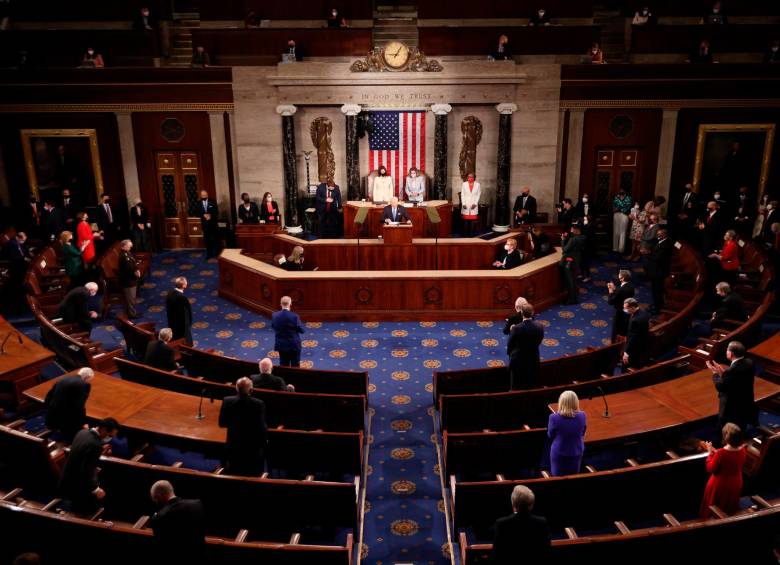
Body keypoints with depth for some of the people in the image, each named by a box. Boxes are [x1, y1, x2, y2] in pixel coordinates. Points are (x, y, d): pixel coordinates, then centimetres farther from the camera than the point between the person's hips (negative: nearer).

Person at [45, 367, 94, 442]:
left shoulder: (64, 379, 13)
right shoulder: (84, 385, -12)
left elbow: (49, 395, 18)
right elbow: (80, 405, -17)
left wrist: (49, 410, 30)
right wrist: (83, 423, -10)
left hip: (51, 418, 9)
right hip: (67, 420, -8)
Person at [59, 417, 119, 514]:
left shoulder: (83, 432, -2)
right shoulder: (95, 445, -30)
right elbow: (86, 471, -28)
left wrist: (101, 452, 8)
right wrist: (95, 489, -17)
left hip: (68, 481, 9)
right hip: (76, 487, -9)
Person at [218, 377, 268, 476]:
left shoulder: (227, 401, -12)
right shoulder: (259, 404, -22)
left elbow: (222, 423, 0)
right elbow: (262, 429, -20)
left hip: (233, 447, 3)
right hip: (253, 448, -3)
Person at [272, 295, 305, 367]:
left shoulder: (275, 315, -9)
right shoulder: (294, 316, -21)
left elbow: (273, 327, 7)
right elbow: (302, 330, -12)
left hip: (281, 345, 4)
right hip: (294, 345, -4)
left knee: (284, 366, 14)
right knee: (295, 366, 9)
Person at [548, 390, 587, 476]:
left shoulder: (554, 417, -24)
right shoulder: (582, 416, -17)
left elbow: (550, 436, -9)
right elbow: (582, 433, 0)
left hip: (559, 453, -3)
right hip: (576, 452, 3)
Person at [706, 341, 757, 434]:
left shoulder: (731, 370, -32)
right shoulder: (749, 363, -7)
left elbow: (720, 387, -18)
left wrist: (715, 372, -6)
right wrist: (723, 372, 4)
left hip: (731, 409, -8)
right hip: (746, 405, 8)